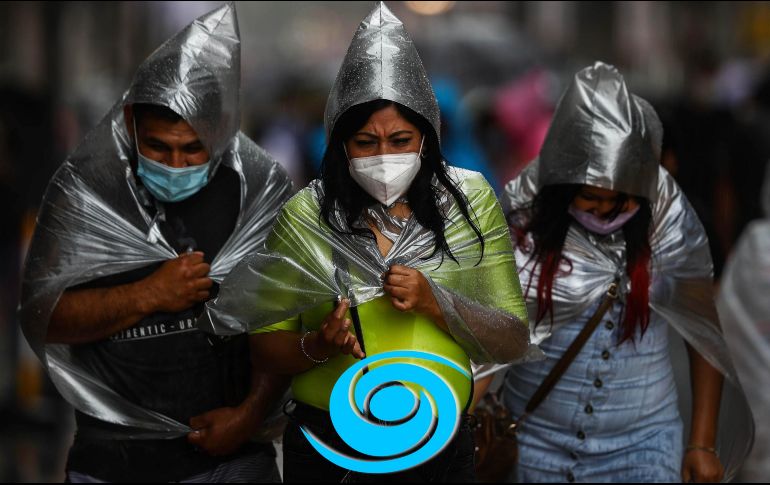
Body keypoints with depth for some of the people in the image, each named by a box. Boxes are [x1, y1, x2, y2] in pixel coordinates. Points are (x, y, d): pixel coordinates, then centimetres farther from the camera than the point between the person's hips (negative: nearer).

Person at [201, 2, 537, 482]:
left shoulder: (471, 202, -2)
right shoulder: (306, 214, -4)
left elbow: (513, 344, -3)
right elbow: (267, 346, 1)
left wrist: (432, 301, -18)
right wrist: (318, 347, -19)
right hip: (326, 445, -1)